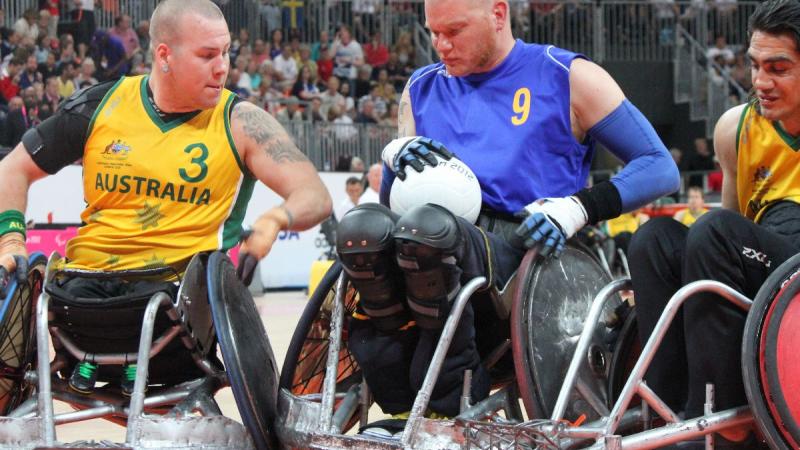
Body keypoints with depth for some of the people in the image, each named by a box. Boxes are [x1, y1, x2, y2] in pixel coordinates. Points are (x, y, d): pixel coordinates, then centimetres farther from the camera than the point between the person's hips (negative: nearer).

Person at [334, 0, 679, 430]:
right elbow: (390, 194, 25)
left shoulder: (568, 78, 9)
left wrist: (578, 207, -11)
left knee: (425, 227, -36)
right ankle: (403, 407, -21)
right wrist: (395, 153, 2)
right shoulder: (422, 89, 23)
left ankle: (451, 404, -21)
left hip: (518, 248, -4)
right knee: (361, 227, -30)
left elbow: (660, 168, 5)